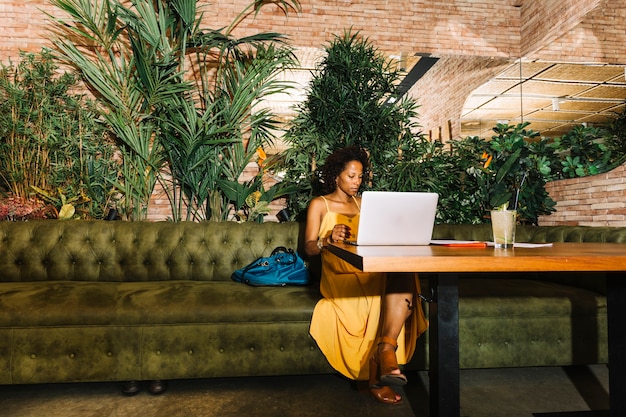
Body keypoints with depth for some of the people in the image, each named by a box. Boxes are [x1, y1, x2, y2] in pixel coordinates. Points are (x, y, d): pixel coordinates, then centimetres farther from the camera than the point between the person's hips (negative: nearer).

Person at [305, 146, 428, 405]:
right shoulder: (319, 204, 11)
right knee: (379, 296, -33)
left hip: (371, 270, 4)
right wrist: (329, 238, -21)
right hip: (340, 274, -3)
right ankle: (376, 377, -25)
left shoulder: (363, 204, 25)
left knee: (403, 272, -31)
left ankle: (386, 350, -39)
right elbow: (309, 248, 1)